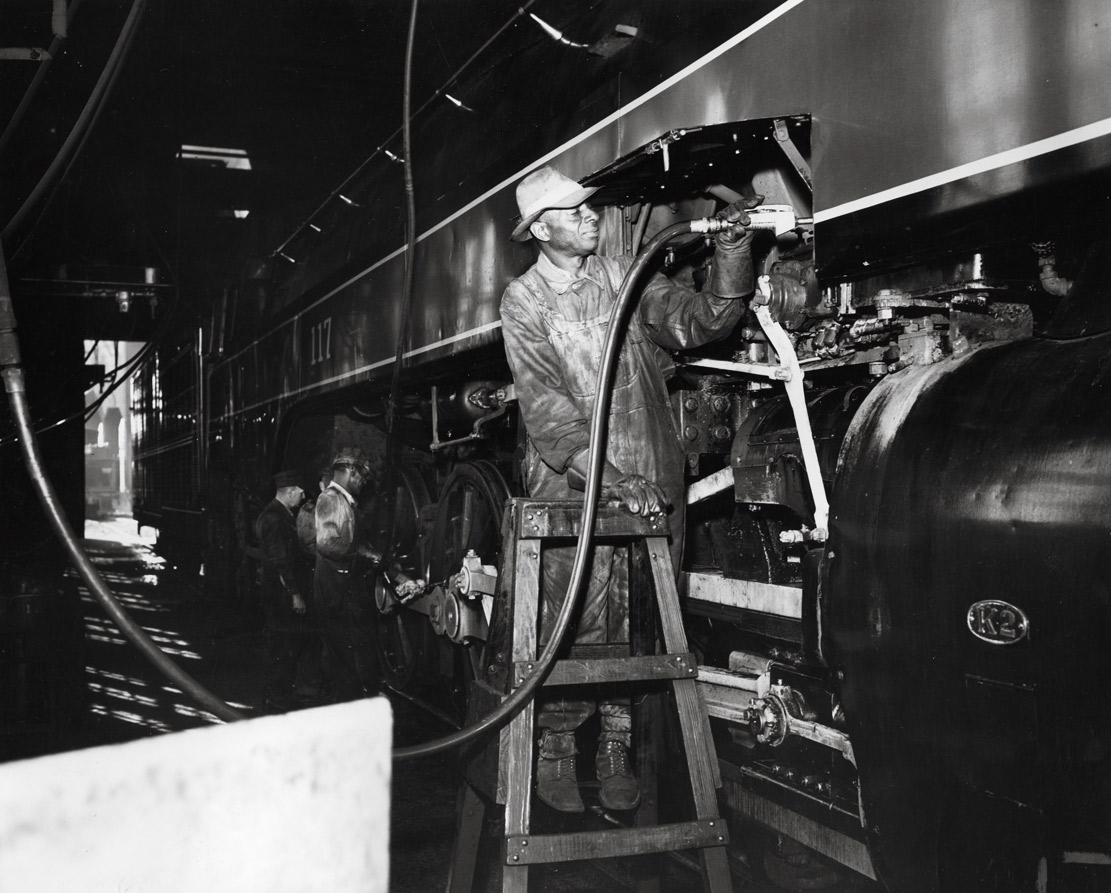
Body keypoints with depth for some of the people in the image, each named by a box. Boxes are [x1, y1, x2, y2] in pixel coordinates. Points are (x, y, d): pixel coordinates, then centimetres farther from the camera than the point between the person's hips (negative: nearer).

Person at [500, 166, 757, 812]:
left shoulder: (626, 279, 11)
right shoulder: (524, 300, 2)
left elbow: (703, 320, 2)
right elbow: (542, 402, -10)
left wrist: (732, 252, -14)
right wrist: (604, 476, -22)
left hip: (651, 479, 3)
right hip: (569, 481, -2)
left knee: (636, 623, 4)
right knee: (573, 623, -6)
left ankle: (616, 747, 17)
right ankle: (557, 749, 10)